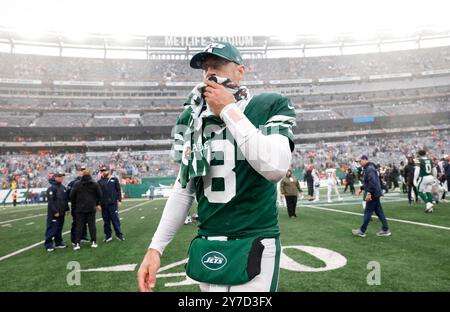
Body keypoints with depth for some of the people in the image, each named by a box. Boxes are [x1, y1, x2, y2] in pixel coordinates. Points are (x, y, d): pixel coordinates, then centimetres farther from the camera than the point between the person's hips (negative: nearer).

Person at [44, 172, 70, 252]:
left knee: (59, 228, 13)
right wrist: (55, 211, -19)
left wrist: (67, 209, 15)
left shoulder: (63, 187, 13)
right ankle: (48, 245, 1)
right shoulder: (52, 188, -13)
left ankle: (58, 243, 22)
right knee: (52, 228, -5)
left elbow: (66, 199, 19)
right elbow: (51, 201, -17)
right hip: (54, 213, -8)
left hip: (61, 212, 8)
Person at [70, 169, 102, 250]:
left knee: (79, 226, 3)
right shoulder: (95, 184, 1)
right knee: (92, 225, 6)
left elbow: (72, 196, 0)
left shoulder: (77, 184, -2)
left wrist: (75, 204, 16)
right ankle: (93, 242, 8)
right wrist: (97, 203, 21)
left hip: (80, 208, -1)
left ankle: (77, 243, 1)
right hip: (91, 208, 1)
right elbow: (99, 195, 6)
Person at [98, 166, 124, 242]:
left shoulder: (114, 179, 6)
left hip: (113, 203, -2)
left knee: (115, 220, 0)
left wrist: (119, 200, -3)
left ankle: (119, 234, 9)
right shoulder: (100, 181, 11)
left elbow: (118, 190, 4)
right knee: (106, 221, 7)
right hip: (103, 204, 2)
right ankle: (108, 236, 17)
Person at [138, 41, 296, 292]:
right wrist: (156, 247, 3)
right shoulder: (195, 120, 7)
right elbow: (184, 189, 9)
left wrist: (229, 111, -15)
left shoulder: (270, 106, -4)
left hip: (253, 245, -3)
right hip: (207, 247, 4)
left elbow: (275, 168, -22)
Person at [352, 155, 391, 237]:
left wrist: (369, 193, -28)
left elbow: (372, 182, -27)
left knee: (368, 212, -3)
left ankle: (362, 231, 4)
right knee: (379, 212, 11)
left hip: (373, 195, -10)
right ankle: (385, 230, 16)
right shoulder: (367, 168, 15)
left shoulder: (370, 168, -17)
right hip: (374, 194, 10)